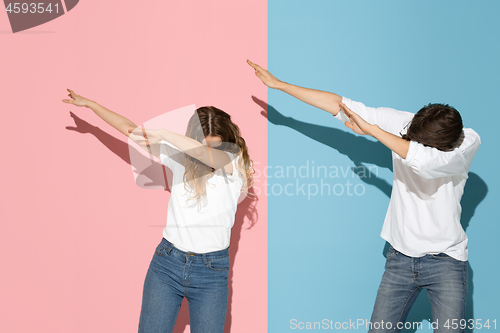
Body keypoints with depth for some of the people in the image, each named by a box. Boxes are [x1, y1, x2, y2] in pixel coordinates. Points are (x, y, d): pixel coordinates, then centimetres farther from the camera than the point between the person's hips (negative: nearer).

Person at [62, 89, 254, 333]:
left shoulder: (236, 164, -8)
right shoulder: (180, 155, 2)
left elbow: (210, 157, -31)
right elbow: (130, 129, 7)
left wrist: (162, 134, -31)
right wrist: (88, 103, 11)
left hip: (212, 270, -2)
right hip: (167, 261, 2)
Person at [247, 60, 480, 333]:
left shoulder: (468, 142, -16)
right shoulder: (402, 123, -5)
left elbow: (426, 162, -36)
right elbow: (339, 105, -2)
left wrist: (371, 129, -25)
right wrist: (278, 84, 0)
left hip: (445, 261, -3)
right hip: (400, 257, 3)